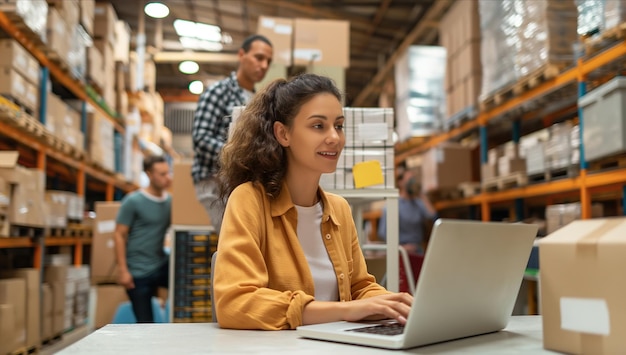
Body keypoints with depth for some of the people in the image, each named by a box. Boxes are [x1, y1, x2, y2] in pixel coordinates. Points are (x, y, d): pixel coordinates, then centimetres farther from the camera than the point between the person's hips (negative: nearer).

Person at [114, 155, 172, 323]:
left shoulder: (171, 201, 5)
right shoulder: (133, 201, -7)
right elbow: (119, 235, -7)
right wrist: (122, 270, -12)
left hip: (162, 267, 4)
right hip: (138, 273, -4)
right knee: (145, 323, 3)